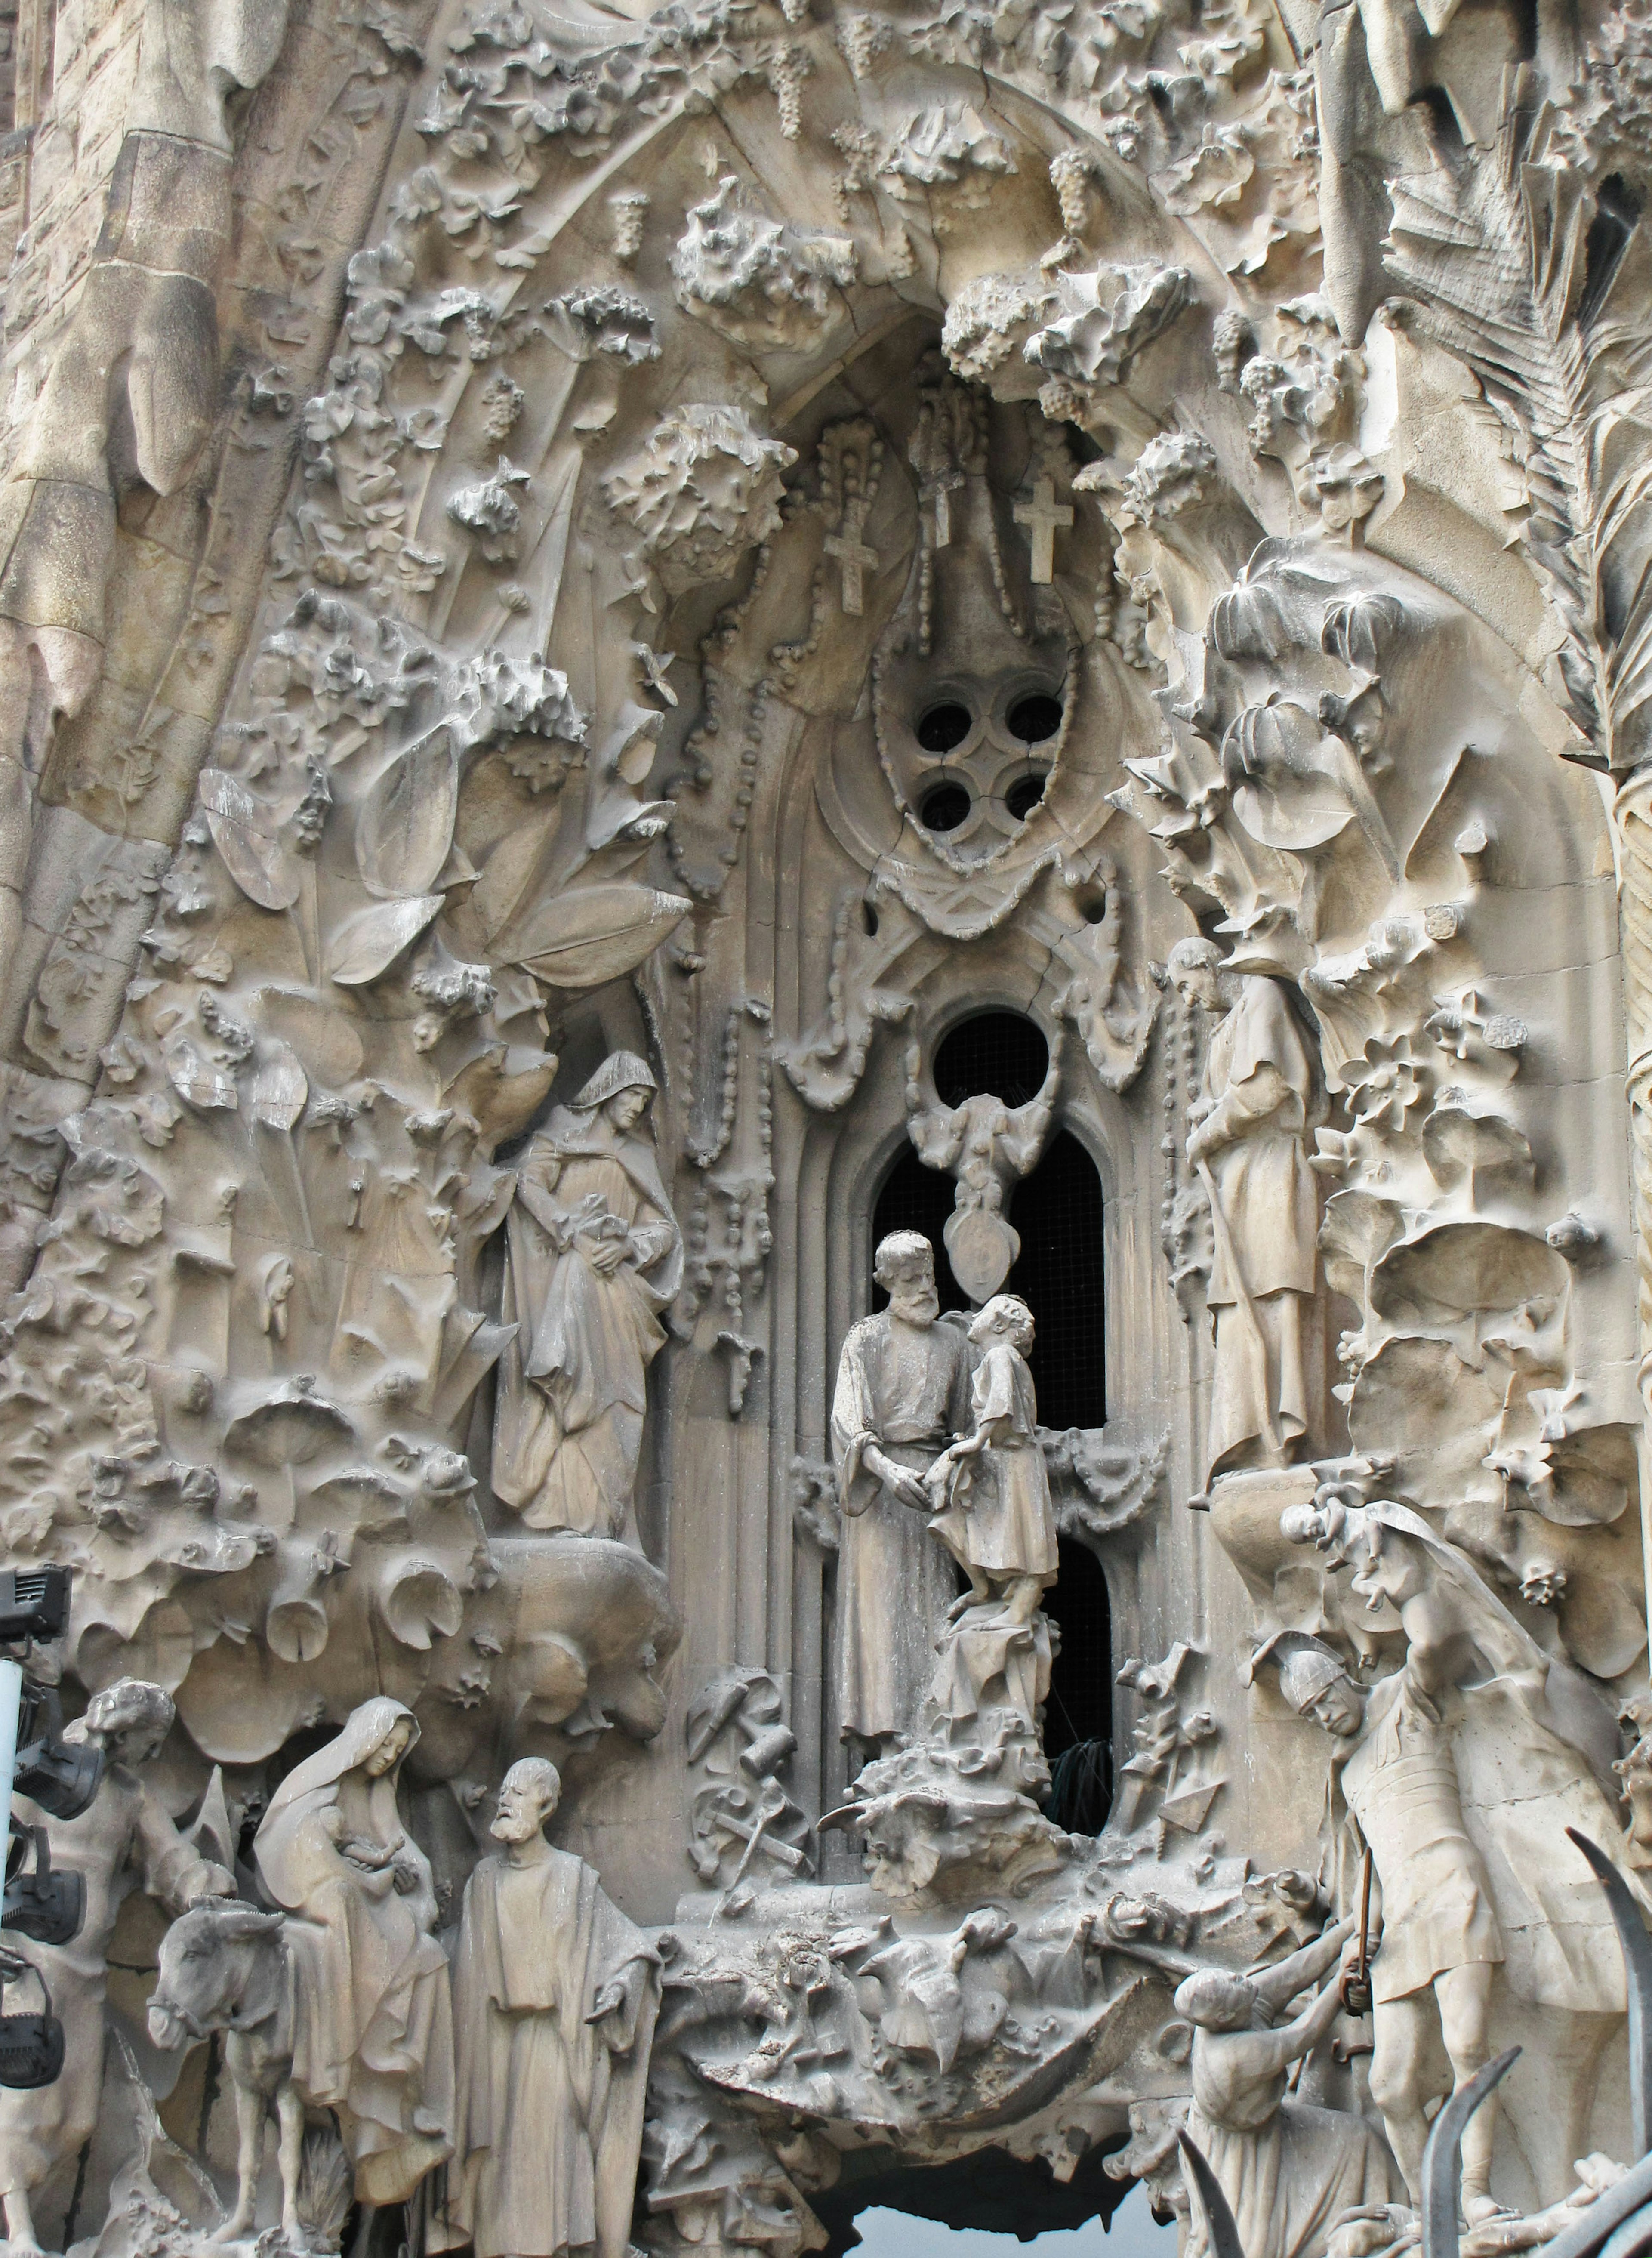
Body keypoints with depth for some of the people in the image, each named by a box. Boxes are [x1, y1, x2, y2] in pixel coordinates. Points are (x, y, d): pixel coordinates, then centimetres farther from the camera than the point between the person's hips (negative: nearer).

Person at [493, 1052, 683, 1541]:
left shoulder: (640, 1156, 24)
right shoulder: (565, 1131, 12)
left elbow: (663, 1229, 15)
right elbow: (531, 1183, -5)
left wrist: (627, 1247, -6)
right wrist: (576, 1232, -16)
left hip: (616, 1286, 5)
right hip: (562, 1277, -5)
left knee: (612, 1399, -6)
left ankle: (606, 1524, -11)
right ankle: (569, 1509, -28)